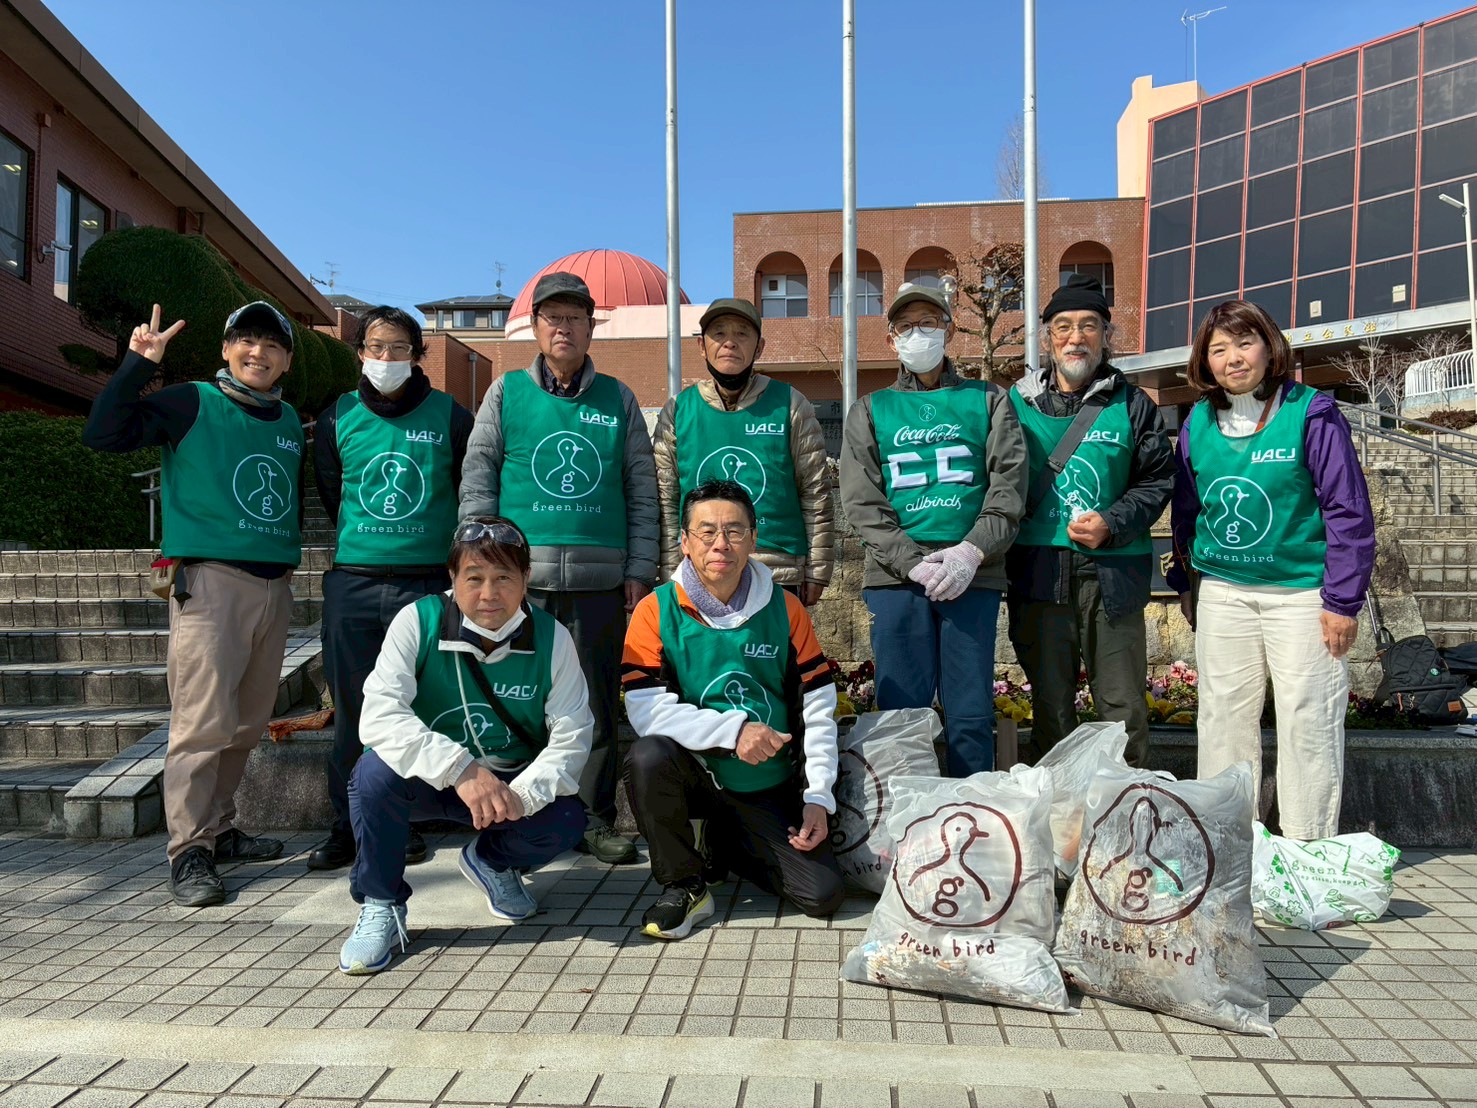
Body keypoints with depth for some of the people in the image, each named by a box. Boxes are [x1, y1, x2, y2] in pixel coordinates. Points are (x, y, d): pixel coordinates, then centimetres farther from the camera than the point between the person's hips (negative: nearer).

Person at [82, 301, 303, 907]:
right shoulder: (191, 403, 1)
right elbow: (102, 433, -9)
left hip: (275, 585, 6)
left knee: (247, 724, 10)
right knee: (204, 722, -9)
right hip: (210, 579, -6)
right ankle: (190, 851, 0)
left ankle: (218, 827, 23)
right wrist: (139, 363, -15)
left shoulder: (290, 422, 17)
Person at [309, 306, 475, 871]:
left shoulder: (451, 417, 2)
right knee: (351, 708, 5)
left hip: (427, 584, -2)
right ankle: (346, 825, 18)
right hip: (352, 584, 2)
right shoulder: (336, 418, 8)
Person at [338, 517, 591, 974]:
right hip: (427, 778, -1)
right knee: (376, 772, -33)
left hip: (512, 784, 2)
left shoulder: (551, 637, -12)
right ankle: (380, 905, -5)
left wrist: (521, 796, -32)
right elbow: (379, 716, -28)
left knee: (566, 821, -25)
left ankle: (491, 861, 13)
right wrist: (461, 770, -40)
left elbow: (571, 736, -14)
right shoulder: (417, 621, -17)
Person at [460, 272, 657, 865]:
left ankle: (596, 819, 16)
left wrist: (640, 570, 3)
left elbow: (642, 490, 10)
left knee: (597, 703, 4)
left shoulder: (618, 399, 12)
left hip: (601, 579, 1)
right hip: (522, 576, 0)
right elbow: (477, 481, 6)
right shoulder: (507, 392, 10)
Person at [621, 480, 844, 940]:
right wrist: (734, 730, -28)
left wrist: (818, 798, -6)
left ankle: (725, 846, 20)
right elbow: (647, 710, -18)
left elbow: (817, 711, 0)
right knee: (648, 755, -34)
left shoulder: (785, 609, -2)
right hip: (695, 776, -2)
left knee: (823, 896, -10)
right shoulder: (657, 612, -9)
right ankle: (683, 884, -8)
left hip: (769, 790, 2)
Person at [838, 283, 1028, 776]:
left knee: (971, 715, 2)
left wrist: (970, 552, -12)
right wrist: (914, 563, -10)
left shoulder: (988, 401, 15)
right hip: (895, 577, 0)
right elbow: (862, 501, 3)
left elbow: (1009, 487, 4)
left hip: (974, 575, 0)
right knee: (902, 713, 1)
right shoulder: (870, 411, 15)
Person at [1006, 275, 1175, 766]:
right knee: (1050, 701, 10)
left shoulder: (1133, 405, 8)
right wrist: (1003, 561, -1)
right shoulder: (1017, 403, 9)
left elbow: (1158, 481, 7)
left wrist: (1112, 523, -11)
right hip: (1039, 572, 1)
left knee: (1123, 705, 4)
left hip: (1113, 572, 0)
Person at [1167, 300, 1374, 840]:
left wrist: (1343, 599, -11)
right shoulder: (1198, 423, 4)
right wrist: (1184, 583, 14)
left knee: (1308, 722, 2)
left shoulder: (1310, 413, -8)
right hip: (1222, 592, 4)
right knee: (1223, 717, 9)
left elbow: (1349, 510, -8)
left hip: (1301, 592, -4)